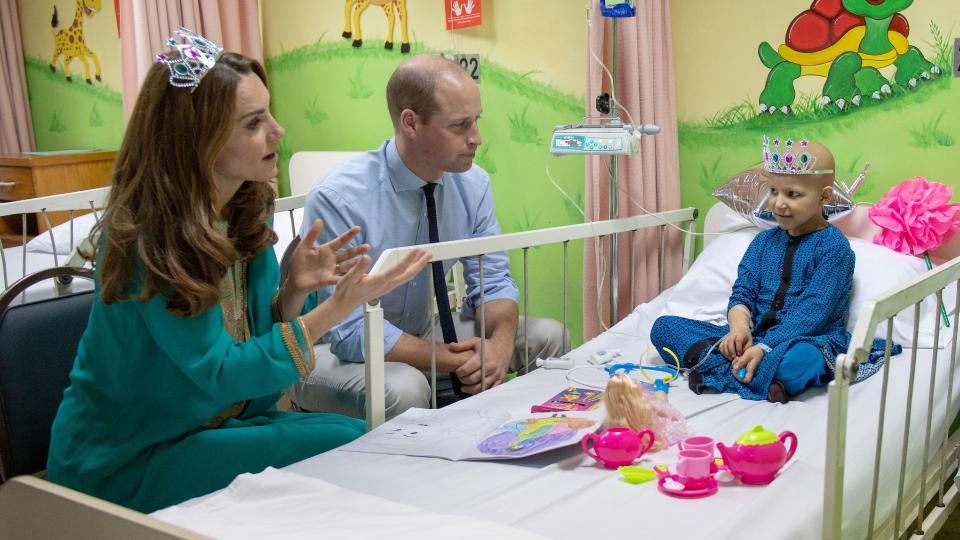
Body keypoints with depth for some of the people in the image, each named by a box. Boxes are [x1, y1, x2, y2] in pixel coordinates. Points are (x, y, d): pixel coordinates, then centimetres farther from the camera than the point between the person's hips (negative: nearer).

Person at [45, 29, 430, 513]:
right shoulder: (146, 237, -23)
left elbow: (257, 337, 5)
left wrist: (294, 291, -15)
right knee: (340, 446, -21)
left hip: (215, 427, 7)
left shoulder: (247, 211, -2)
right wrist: (337, 306, -31)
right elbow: (221, 374, -24)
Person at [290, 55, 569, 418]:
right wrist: (456, 361, -28)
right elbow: (350, 331, -26)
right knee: (404, 388, -38)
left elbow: (493, 282, -2)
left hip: (422, 337, 6)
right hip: (334, 353, -6)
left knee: (548, 336, -8)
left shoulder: (473, 184, -7)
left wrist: (501, 342, -25)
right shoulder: (338, 199, -26)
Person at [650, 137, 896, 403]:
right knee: (664, 326, -8)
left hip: (804, 340, -6)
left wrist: (765, 347, -26)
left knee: (799, 359, -44)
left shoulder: (834, 247, -6)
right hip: (754, 337, 6)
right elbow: (742, 292, 6)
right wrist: (739, 326, -17)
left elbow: (813, 312, -16)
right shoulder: (764, 241, 14)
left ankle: (719, 370, -23)